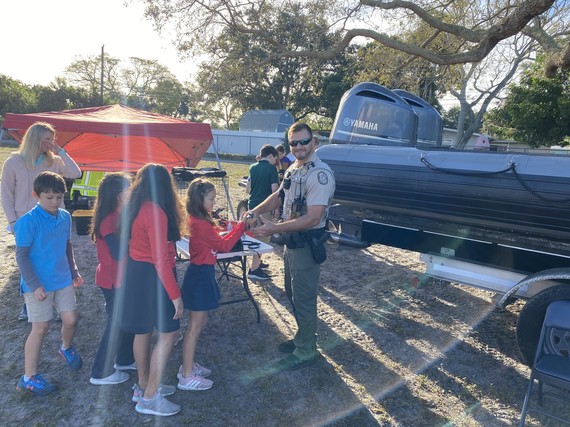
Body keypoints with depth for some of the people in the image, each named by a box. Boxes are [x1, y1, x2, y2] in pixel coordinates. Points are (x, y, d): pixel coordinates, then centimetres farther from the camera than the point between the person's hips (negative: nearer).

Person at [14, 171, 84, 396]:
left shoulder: (65, 217, 1)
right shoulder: (28, 221, -17)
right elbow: (21, 255, -15)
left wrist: (73, 271, 15)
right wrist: (34, 285, -17)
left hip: (63, 280, 5)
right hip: (39, 284, -5)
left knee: (71, 320, 9)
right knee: (41, 327, 1)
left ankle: (66, 348, 42)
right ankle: (28, 377, 18)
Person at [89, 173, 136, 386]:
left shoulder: (119, 216, 5)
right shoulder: (110, 220, -24)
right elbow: (120, 253, -28)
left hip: (122, 277, 9)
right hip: (113, 280, -9)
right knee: (116, 324, 3)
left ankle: (125, 359, 37)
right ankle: (101, 373, 17)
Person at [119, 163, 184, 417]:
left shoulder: (133, 208, 5)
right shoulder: (157, 212, -22)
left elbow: (126, 240, 18)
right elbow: (160, 259, -24)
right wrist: (175, 294, -20)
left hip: (134, 271, 9)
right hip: (152, 275, -9)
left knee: (143, 331, 18)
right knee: (168, 333, 1)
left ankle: (144, 386, 33)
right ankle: (149, 398, 8)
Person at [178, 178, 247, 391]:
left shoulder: (197, 220, 8)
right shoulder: (201, 224, -23)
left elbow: (216, 241, 9)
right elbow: (224, 246, -17)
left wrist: (234, 229, -1)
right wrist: (241, 225, -12)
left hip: (201, 273, 10)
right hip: (200, 276, -10)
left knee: (200, 321, 20)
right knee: (195, 326, 1)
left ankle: (188, 365, 34)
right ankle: (187, 377, 14)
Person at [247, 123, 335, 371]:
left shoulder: (319, 173, -21)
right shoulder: (293, 169, 8)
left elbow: (312, 218, -27)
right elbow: (278, 196, 17)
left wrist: (274, 229, -29)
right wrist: (256, 211, -1)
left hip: (307, 245, -9)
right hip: (291, 241, 9)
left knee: (303, 299, 3)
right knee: (293, 294, 21)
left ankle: (305, 352, 21)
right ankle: (303, 337, 40)